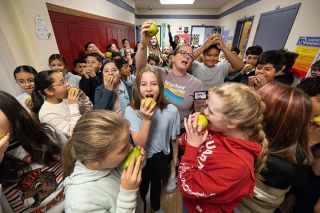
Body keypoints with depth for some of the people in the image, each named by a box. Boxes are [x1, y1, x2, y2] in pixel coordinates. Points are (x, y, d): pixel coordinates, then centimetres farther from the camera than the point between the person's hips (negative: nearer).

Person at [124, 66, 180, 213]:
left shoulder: (171, 110, -24)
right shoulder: (131, 110, -27)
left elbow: (173, 138, -8)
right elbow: (139, 145, -31)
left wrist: (175, 157, 6)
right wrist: (146, 119, -43)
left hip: (162, 157, 2)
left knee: (157, 183, 31)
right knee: (142, 187, 28)